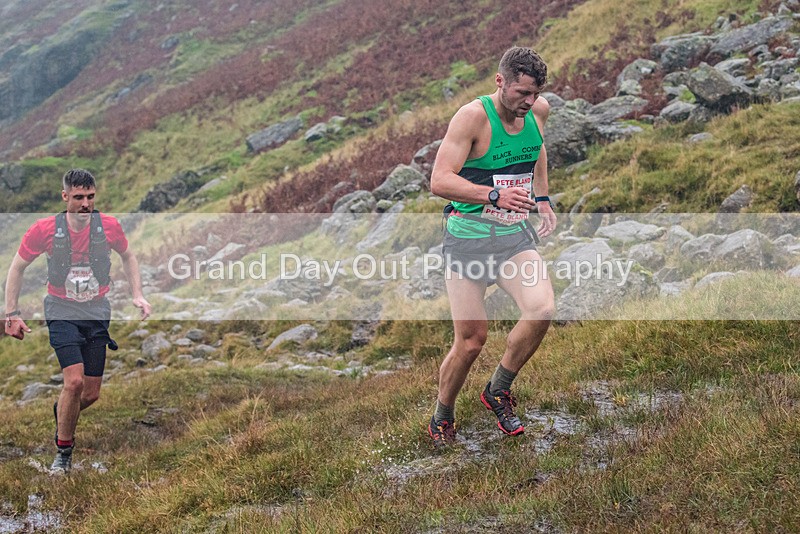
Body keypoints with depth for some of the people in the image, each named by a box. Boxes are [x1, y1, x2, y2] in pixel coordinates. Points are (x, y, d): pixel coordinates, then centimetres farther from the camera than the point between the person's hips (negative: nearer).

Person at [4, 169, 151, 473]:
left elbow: (127, 257, 14)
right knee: (75, 381, -20)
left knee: (91, 394, 3)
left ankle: (61, 412, 40)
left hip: (97, 313, 3)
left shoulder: (109, 226, -6)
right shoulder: (44, 230, -11)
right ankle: (63, 452, 1)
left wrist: (137, 295, 5)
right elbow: (17, 268, 2)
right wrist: (12, 314, 0)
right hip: (62, 313, -3)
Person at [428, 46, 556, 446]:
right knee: (471, 340, -2)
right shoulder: (473, 116, -17)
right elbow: (439, 180, -25)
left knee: (541, 310, -21)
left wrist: (542, 198, 20)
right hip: (468, 237, -4)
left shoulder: (539, 110, 2)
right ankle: (441, 418, 25)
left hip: (515, 234, 5)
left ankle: (498, 391, 4)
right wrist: (495, 195, -37)